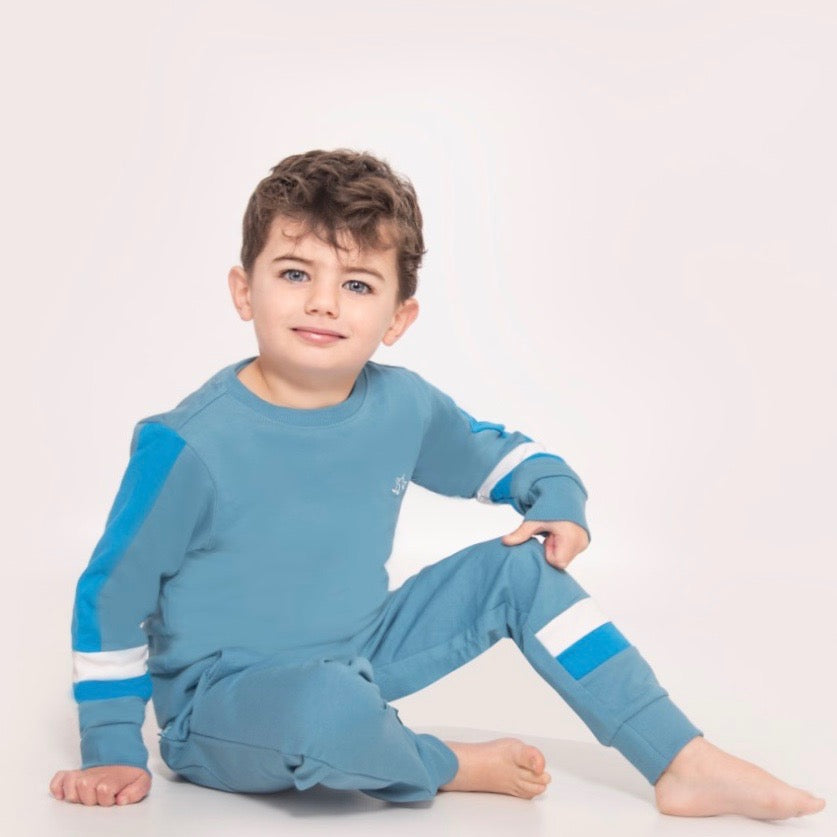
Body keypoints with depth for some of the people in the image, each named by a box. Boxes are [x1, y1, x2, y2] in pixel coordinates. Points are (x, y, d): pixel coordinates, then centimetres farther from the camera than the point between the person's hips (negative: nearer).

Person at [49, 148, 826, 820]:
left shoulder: (403, 407, -5)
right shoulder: (189, 444, -22)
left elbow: (500, 451, 16)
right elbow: (110, 593, -11)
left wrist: (558, 500, -5)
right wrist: (112, 751, -7)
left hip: (357, 656, 6)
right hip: (220, 703, -6)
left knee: (517, 568, -1)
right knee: (334, 711, -41)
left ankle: (686, 764, 4)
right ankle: (449, 767, -6)